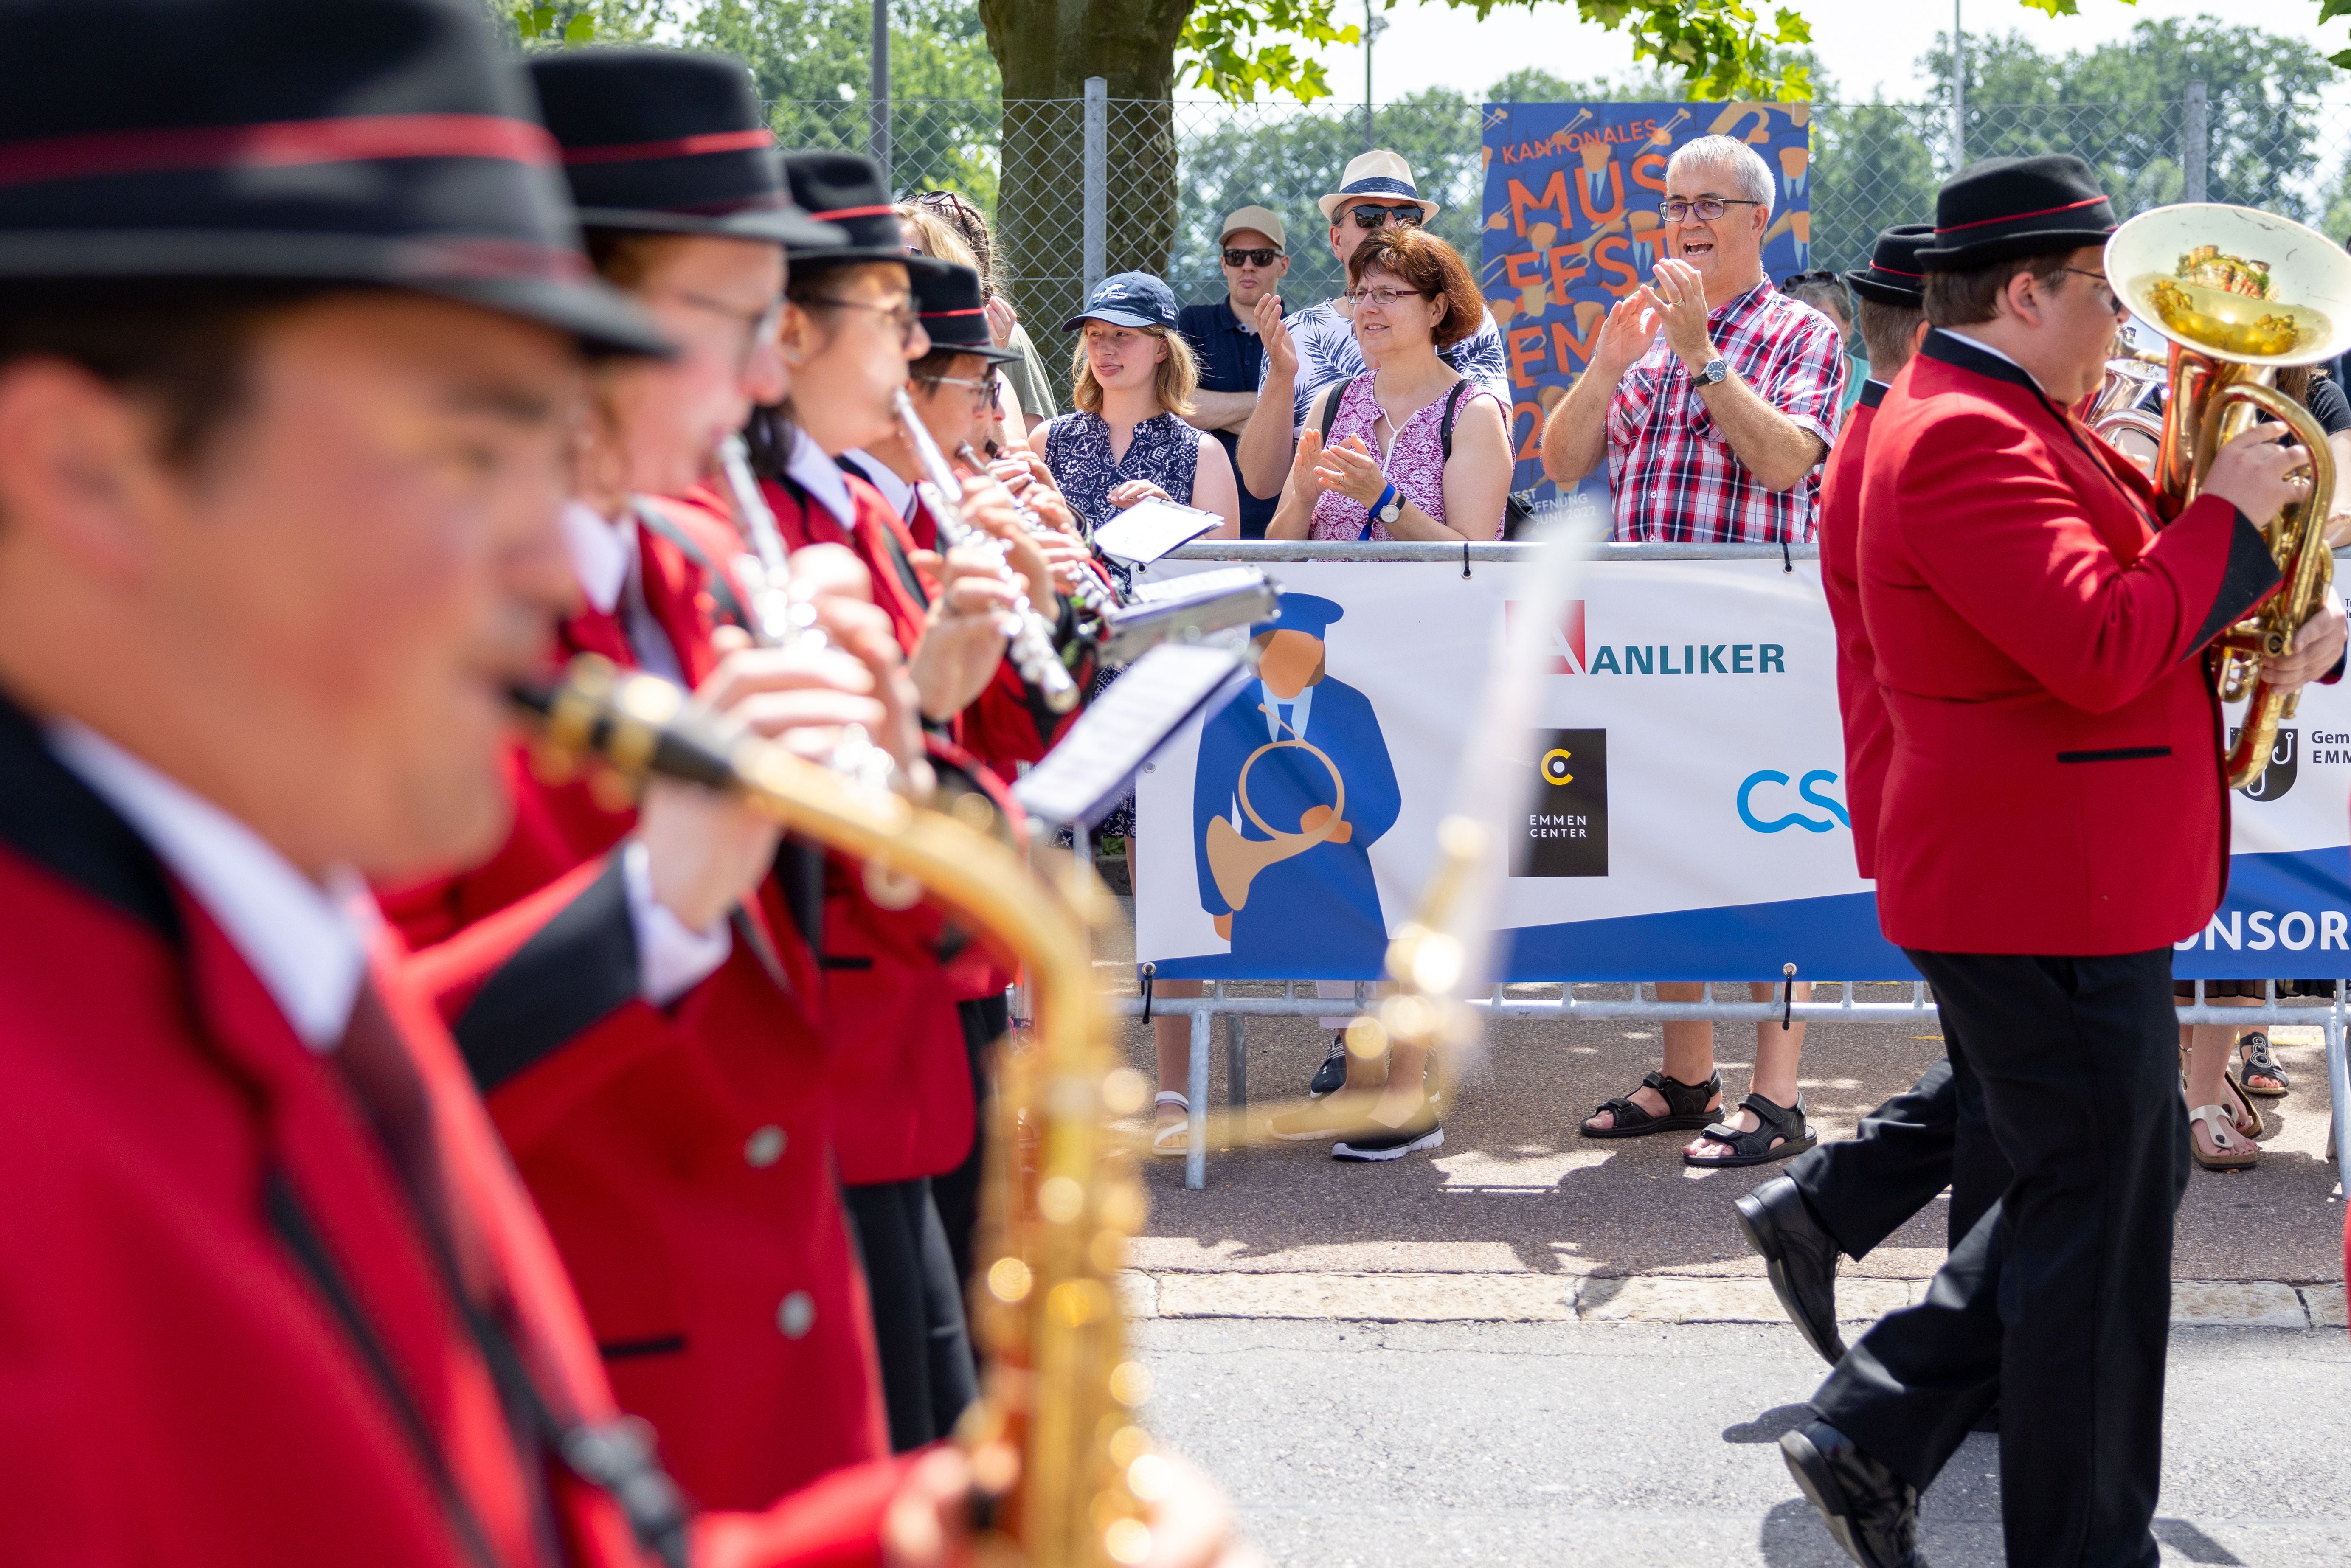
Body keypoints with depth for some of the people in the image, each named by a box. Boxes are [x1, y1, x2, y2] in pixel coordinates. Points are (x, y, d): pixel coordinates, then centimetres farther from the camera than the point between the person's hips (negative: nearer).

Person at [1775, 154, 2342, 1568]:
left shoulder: (2015, 424, 16)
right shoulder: (1968, 436, -20)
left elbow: (2136, 593, 21)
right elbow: (2104, 651, -29)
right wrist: (2227, 515, -17)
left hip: (2078, 886, 11)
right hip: (2050, 898, -11)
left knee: (2128, 1178, 20)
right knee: (2101, 1225, 0)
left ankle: (1874, 1436, 21)